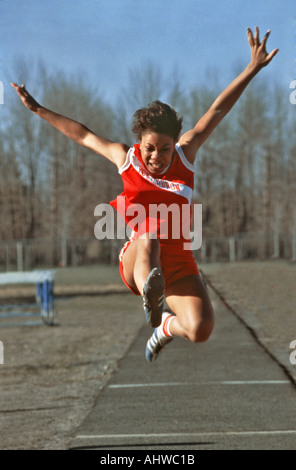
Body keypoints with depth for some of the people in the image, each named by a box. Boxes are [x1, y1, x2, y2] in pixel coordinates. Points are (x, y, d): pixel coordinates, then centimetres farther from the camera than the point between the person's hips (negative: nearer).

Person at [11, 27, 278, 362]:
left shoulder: (185, 154, 3)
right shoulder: (126, 158, 3)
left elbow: (218, 110, 1)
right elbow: (82, 134, 16)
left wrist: (253, 68, -2)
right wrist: (38, 110, 24)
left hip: (178, 262, 2)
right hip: (136, 259, -2)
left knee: (201, 330, -19)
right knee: (149, 236, -38)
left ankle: (167, 327, 18)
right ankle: (153, 300, -70)